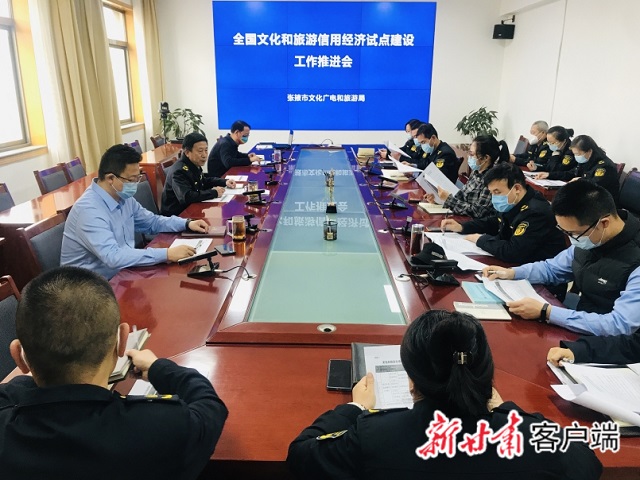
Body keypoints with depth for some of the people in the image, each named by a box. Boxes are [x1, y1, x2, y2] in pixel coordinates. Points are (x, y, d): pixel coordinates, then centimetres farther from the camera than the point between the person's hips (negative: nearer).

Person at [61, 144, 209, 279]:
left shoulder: (123, 197, 1)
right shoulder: (89, 210, -25)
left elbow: (152, 222, 15)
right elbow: (113, 257, -35)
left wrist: (187, 223, -1)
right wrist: (167, 254, -36)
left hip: (120, 273, 8)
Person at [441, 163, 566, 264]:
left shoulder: (536, 213, -27)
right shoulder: (511, 204, 1)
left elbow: (512, 252, -33)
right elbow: (494, 222, 20)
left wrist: (480, 239, -17)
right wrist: (461, 227, 5)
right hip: (517, 264, 8)